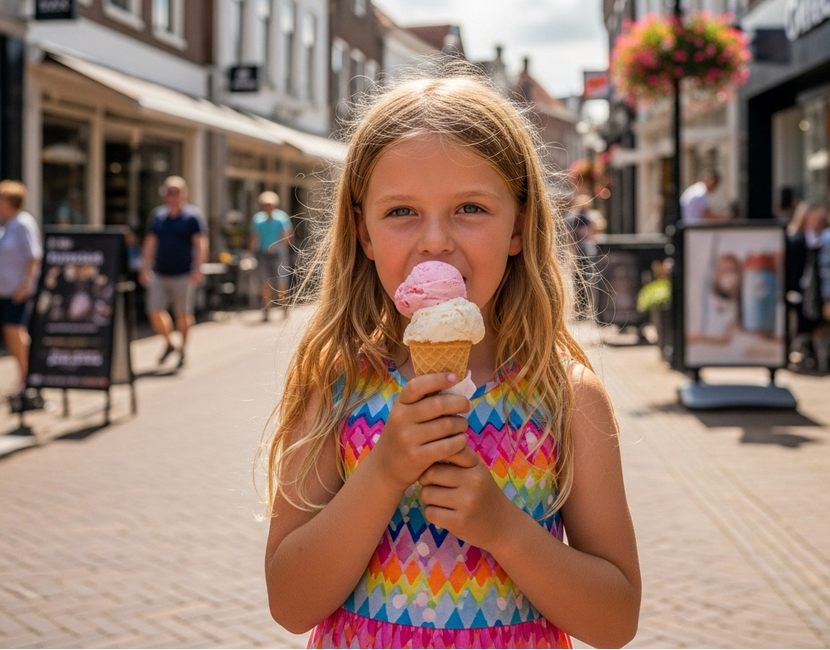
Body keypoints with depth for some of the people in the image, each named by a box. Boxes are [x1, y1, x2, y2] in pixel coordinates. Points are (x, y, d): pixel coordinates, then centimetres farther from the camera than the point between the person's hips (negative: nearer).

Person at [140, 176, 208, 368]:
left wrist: (197, 269, -18)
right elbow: (150, 242, 18)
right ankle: (169, 344, 18)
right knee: (154, 311, -3)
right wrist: (146, 268, 14)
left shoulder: (193, 215, -3)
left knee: (183, 314, 2)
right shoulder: (158, 215, 12)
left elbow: (201, 243, -9)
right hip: (159, 273, 5)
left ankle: (182, 350, 18)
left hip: (183, 275, -4)